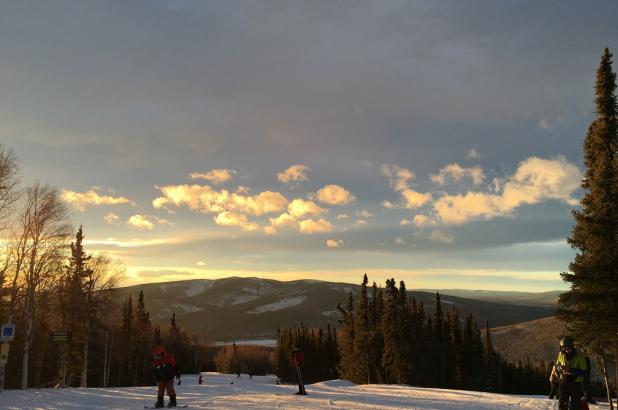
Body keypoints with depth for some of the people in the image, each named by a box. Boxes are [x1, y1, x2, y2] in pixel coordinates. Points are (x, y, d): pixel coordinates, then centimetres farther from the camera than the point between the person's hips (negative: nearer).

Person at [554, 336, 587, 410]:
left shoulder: (579, 357, -13)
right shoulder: (561, 354, -1)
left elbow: (583, 372, -16)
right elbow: (557, 366, 11)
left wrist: (571, 370, -29)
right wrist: (560, 368, -14)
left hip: (576, 383, -3)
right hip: (563, 382, 4)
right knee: (562, 404, 7)